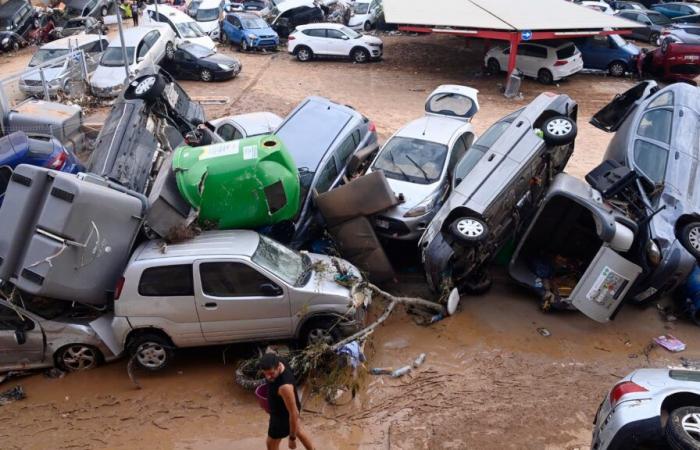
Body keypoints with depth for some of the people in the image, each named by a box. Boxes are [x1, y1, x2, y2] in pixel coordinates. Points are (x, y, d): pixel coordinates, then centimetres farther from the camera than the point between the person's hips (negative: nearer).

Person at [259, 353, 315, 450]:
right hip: (287, 406, 8)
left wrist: (292, 438, -22)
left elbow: (293, 413, -34)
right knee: (298, 430, 33)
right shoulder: (277, 365, -20)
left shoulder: (285, 386, -44)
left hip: (284, 416, -8)